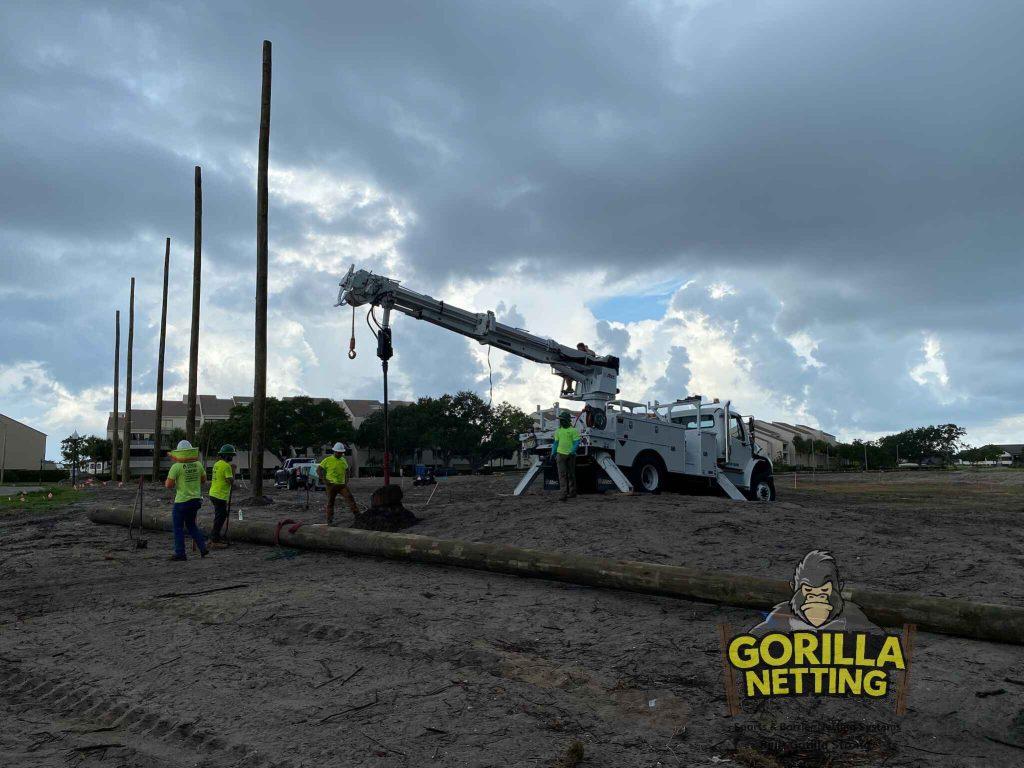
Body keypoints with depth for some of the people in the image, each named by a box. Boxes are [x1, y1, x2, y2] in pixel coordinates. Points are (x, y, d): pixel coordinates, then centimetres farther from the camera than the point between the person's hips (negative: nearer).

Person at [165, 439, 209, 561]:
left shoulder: (176, 467, -15)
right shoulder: (198, 465, 1)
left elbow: (169, 485, -14)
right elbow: (203, 480, 12)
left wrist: (167, 482, 7)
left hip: (182, 501, -6)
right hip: (196, 499, 6)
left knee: (178, 527, 7)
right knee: (191, 525, 20)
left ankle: (180, 553, 8)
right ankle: (203, 547, 12)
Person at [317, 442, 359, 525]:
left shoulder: (343, 460, 12)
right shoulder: (328, 460, -4)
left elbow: (347, 470, 26)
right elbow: (318, 470, -5)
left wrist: (347, 480, 13)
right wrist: (324, 480, -11)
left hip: (342, 485, 4)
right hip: (331, 485, -4)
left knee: (351, 498, -6)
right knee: (330, 502, 3)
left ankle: (357, 515, -2)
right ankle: (330, 520, 11)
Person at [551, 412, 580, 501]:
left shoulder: (573, 430, -3)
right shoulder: (558, 430, 11)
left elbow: (576, 442, -8)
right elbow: (555, 443, 17)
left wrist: (572, 452, -19)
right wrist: (553, 453, 10)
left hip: (570, 455, -3)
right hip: (560, 454, 3)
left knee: (571, 474, 7)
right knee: (562, 474, -5)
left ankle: (572, 493, 19)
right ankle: (564, 493, -8)